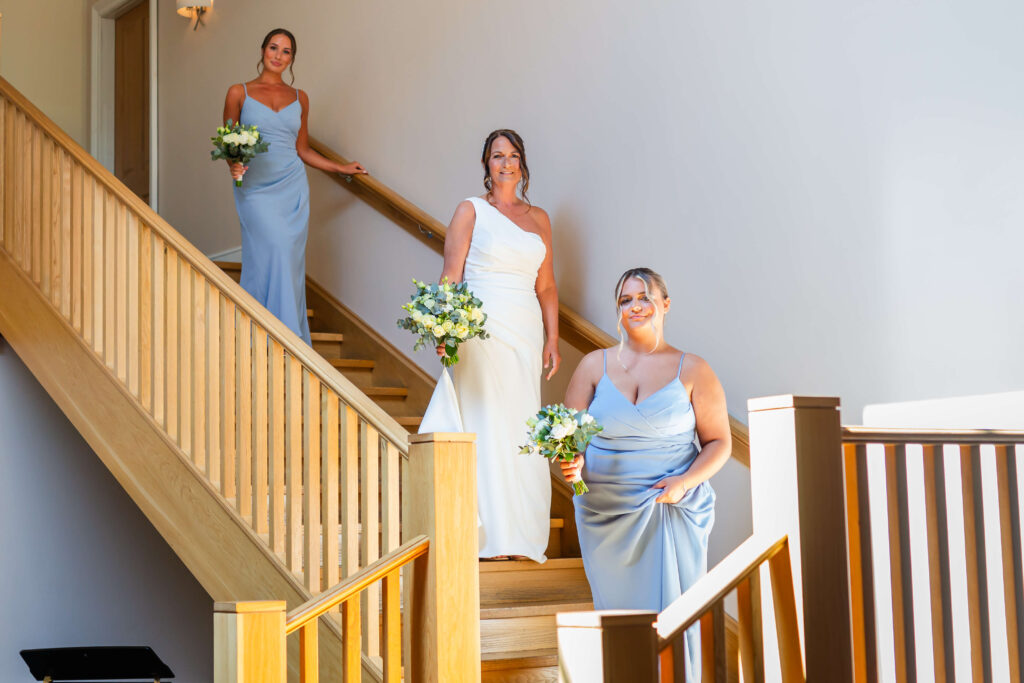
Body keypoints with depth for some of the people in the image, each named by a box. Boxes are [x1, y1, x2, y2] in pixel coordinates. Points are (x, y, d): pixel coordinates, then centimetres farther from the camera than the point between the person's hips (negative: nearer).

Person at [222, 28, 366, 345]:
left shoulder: (299, 98, 13)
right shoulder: (239, 93, 5)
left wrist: (341, 168, 17)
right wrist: (233, 163, -14)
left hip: (293, 188, 3)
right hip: (256, 190, -3)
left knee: (290, 262, -2)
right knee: (272, 254, -15)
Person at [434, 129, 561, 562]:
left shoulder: (538, 218, 14)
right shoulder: (470, 211, 3)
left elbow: (546, 286, 15)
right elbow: (451, 277, -3)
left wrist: (552, 340, 9)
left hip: (525, 332, 4)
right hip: (480, 329, -4)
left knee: (522, 428, 3)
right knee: (484, 425, -6)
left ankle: (522, 535, 8)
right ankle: (489, 537, -3)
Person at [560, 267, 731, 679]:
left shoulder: (692, 371, 2)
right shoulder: (595, 365, 7)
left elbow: (719, 442, 3)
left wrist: (686, 481, -13)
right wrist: (571, 465, -14)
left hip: (673, 512, -2)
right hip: (605, 513, 2)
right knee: (617, 611, 5)